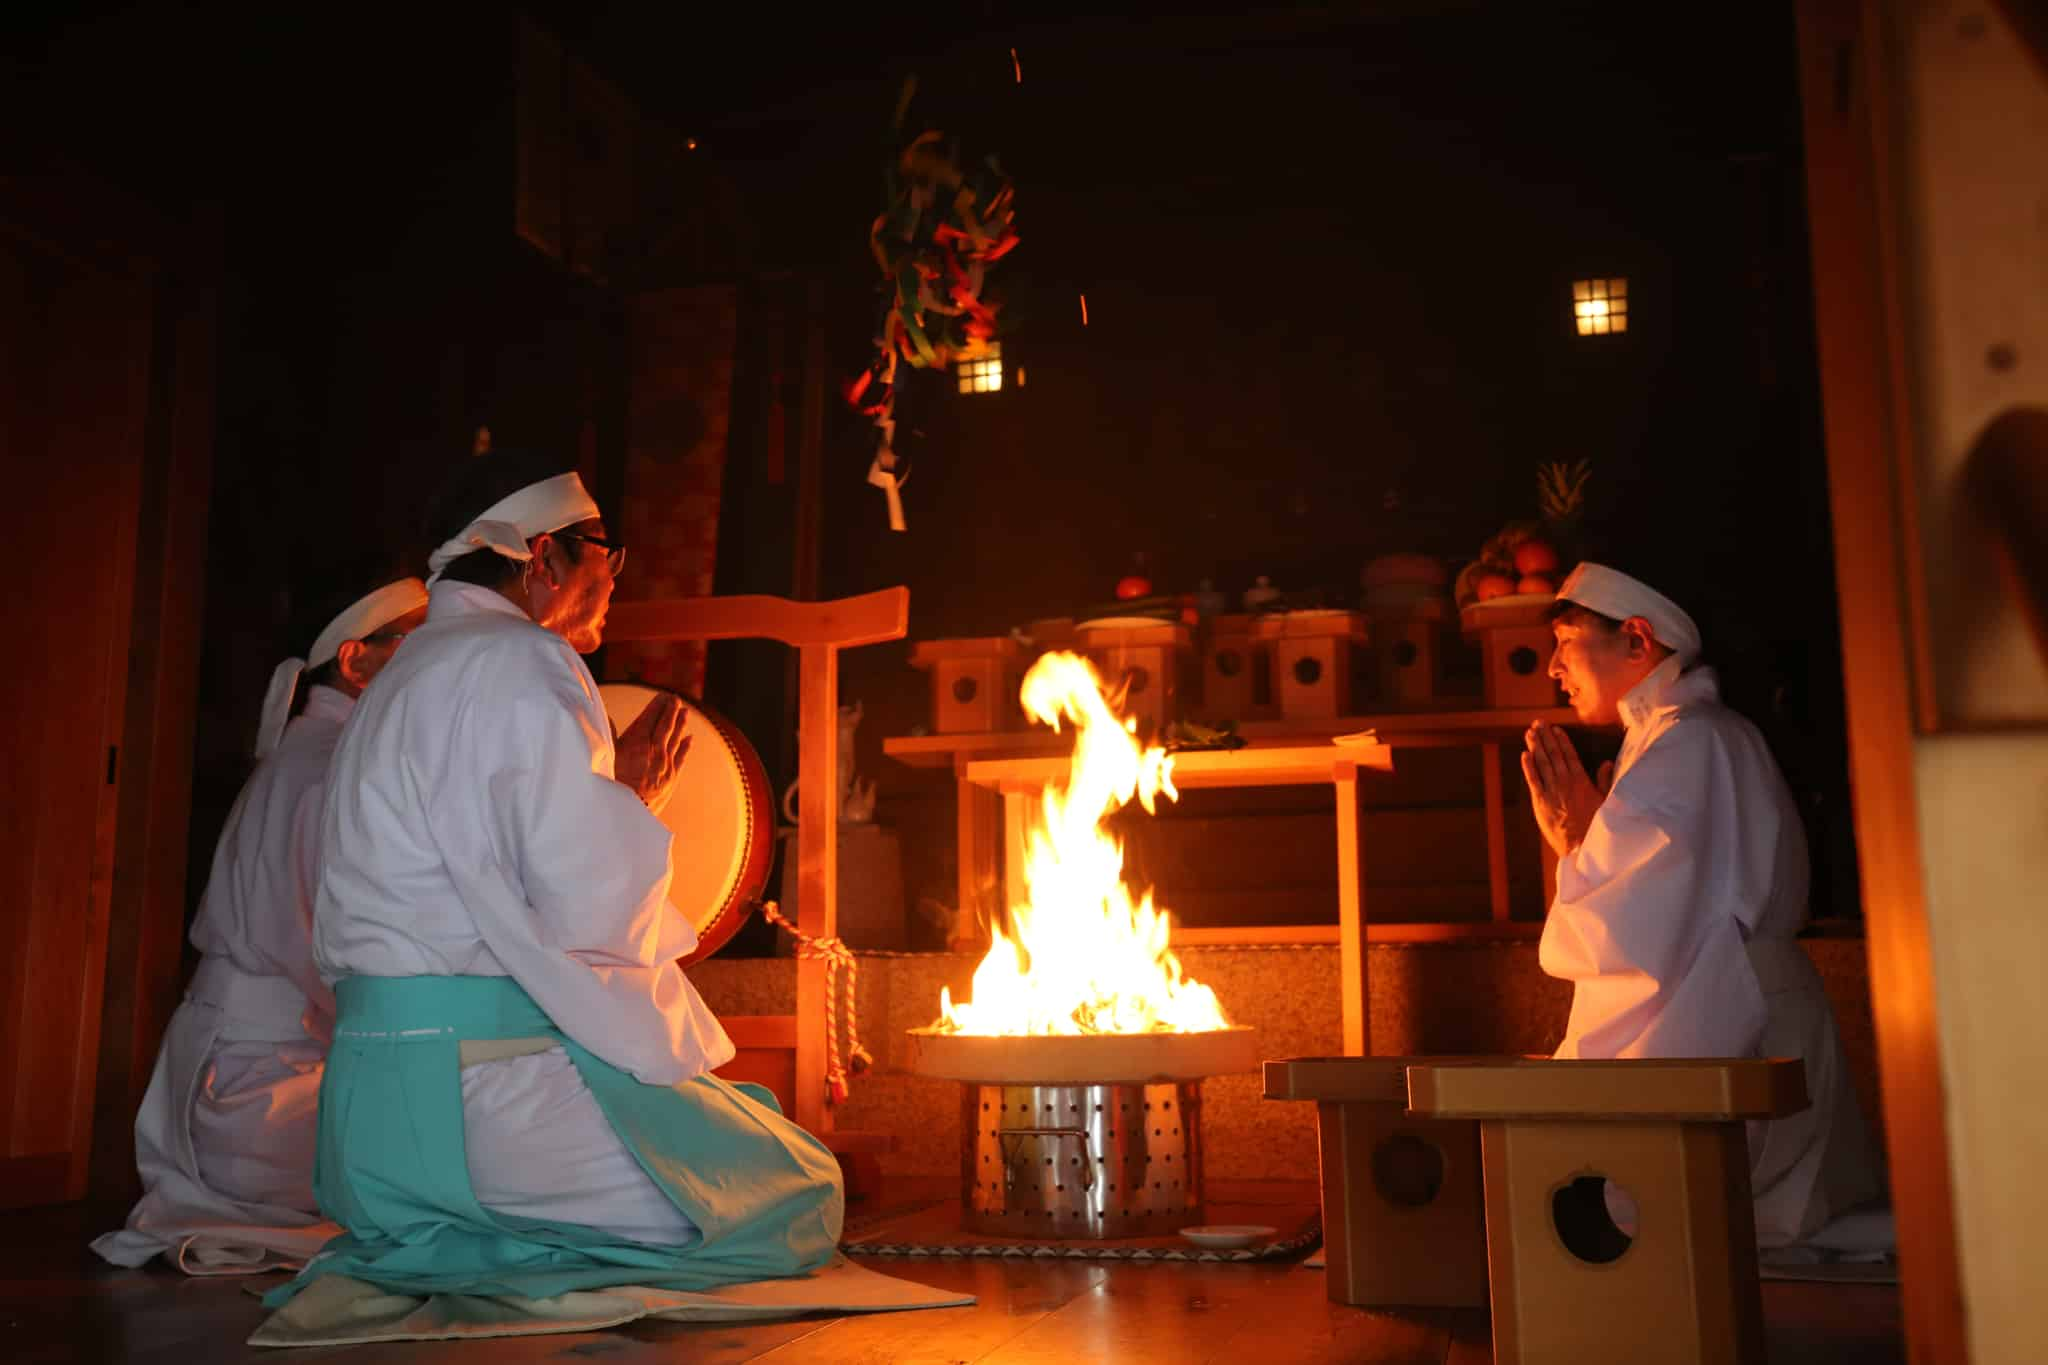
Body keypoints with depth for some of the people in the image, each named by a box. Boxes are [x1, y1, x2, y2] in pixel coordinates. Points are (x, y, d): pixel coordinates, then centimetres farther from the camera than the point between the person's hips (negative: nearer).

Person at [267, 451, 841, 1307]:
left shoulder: (401, 683, 22)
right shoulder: (524, 665, -10)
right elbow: (593, 908, -18)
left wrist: (617, 798, 24)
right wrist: (632, 803, 3)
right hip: (481, 1097, -10)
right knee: (799, 1193, -6)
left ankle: (422, 1248, 9)